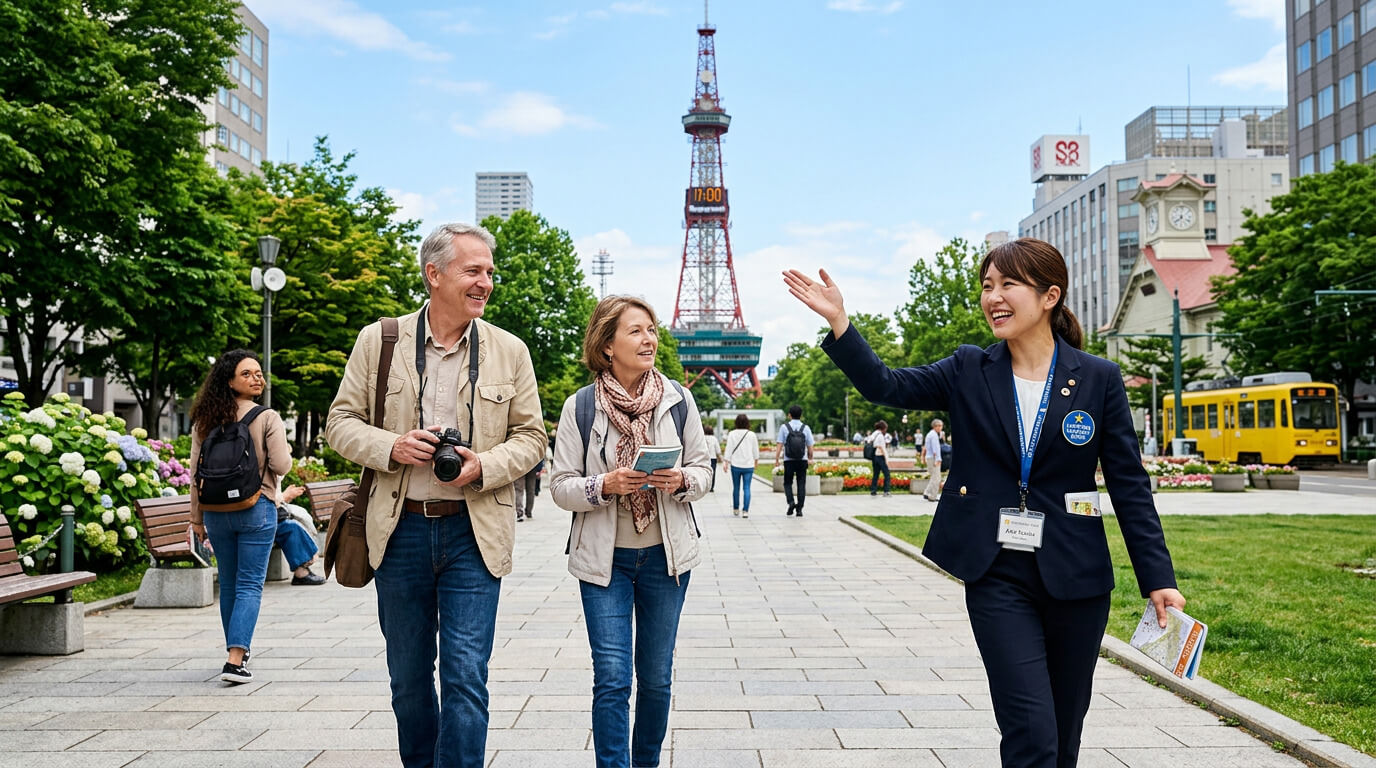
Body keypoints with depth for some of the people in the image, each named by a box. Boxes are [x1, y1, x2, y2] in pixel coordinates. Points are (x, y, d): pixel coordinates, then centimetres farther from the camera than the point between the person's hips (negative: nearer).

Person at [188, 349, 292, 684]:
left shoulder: (205, 421, 4)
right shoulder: (267, 418, -9)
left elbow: (196, 473, 5)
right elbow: (280, 466, -13)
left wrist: (197, 518, 11)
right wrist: (287, 452, 11)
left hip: (216, 511, 4)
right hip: (256, 509, -4)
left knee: (228, 584, 17)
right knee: (249, 585, -1)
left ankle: (237, 649, 30)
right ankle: (235, 659, -12)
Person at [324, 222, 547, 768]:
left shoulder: (510, 351, 4)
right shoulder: (377, 341, 2)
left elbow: (530, 436, 6)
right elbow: (340, 422, 5)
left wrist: (484, 466, -13)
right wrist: (391, 447, -14)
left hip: (474, 531, -1)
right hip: (400, 529, 1)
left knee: (466, 677, -5)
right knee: (408, 677, 14)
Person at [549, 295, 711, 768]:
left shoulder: (677, 400, 0)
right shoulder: (580, 406, -6)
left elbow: (703, 470, 6)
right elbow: (561, 486, -5)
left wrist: (681, 481, -16)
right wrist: (605, 485, -23)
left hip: (665, 555, 2)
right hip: (604, 557, -2)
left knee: (656, 677, 12)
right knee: (612, 679, -7)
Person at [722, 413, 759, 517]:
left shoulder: (732, 434, -4)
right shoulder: (752, 435, -2)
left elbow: (729, 449, -4)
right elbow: (756, 450, 9)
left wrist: (727, 462, 3)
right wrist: (756, 460, 26)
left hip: (735, 465, 0)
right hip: (748, 465, 0)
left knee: (736, 487, 12)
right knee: (746, 488, -1)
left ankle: (736, 509, 24)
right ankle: (745, 510, -9)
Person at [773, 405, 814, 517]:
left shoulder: (784, 427, -3)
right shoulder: (806, 428, 0)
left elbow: (779, 445, -7)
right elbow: (810, 447, 1)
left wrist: (776, 458, -3)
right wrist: (810, 458, 16)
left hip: (788, 460, -1)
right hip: (802, 460, 1)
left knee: (788, 483, 12)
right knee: (801, 484, 6)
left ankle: (791, 502, -10)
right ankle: (799, 509, 2)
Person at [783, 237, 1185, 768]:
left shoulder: (1099, 379, -1)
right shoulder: (970, 372, 3)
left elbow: (1129, 487, 0)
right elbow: (885, 386, -6)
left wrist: (1158, 579, -3)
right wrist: (838, 321, -19)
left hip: (1075, 579, 1)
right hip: (998, 578, 0)